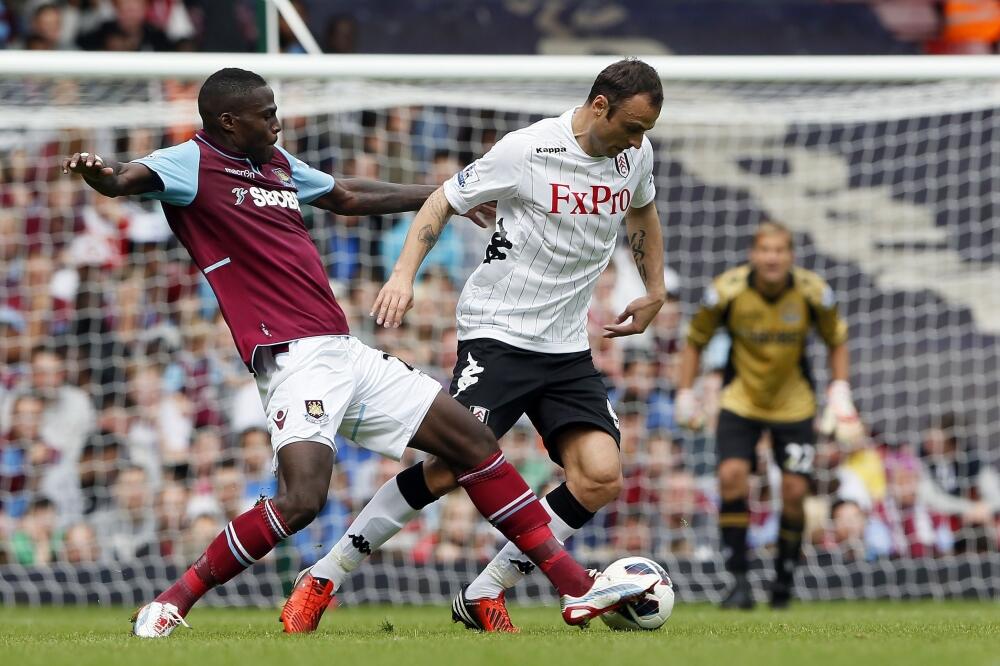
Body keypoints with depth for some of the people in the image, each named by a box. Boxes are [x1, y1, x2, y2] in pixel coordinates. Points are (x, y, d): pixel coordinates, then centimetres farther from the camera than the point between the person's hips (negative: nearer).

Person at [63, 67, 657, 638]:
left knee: (474, 440, 10)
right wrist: (102, 174, -50)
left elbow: (346, 196, 36)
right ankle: (170, 605, -13)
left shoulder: (275, 163, 20)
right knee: (302, 498, -28)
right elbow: (128, 178, -25)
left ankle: (577, 586, 17)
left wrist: (443, 195, 43)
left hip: (346, 352, 9)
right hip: (295, 358, -9)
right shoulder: (193, 164, -5)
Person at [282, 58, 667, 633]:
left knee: (602, 477, -12)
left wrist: (655, 292, 23)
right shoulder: (526, 152, -14)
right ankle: (325, 578, -5)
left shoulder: (636, 153, 4)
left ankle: (484, 596, 0)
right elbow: (444, 201, -4)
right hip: (498, 333, -6)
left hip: (568, 348, 6)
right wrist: (404, 275, -16)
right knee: (450, 467, -18)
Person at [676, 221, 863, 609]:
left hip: (794, 404, 1)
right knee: (732, 476, -20)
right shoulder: (727, 291, -17)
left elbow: (837, 341, 3)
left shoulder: (814, 293, -15)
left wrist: (839, 394, -5)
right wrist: (685, 395, -4)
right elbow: (695, 341, -1)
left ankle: (784, 578, 15)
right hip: (741, 399, -1)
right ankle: (739, 581, -13)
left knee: (795, 491, -7)